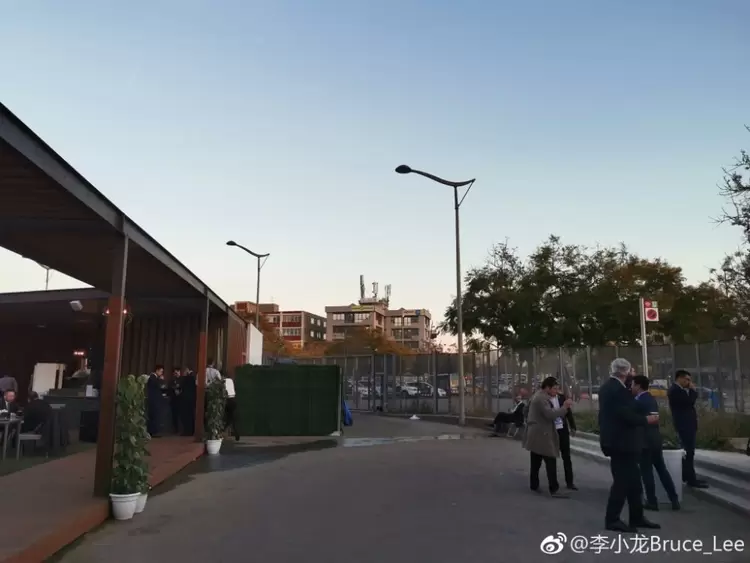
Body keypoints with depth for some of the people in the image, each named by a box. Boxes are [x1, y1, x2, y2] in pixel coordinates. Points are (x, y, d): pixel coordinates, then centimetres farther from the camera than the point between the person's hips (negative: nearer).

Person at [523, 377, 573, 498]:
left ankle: (534, 485, 20)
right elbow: (550, 414, -25)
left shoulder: (538, 396, 17)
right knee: (551, 461, -11)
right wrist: (564, 407, -19)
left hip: (536, 434, 11)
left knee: (536, 462, 14)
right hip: (542, 435, -11)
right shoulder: (542, 398, -17)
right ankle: (554, 489, -11)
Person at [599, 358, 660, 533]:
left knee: (633, 480, 15)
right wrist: (646, 419, -9)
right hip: (621, 442, -10)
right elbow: (626, 416, -24)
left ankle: (637, 517, 23)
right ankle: (612, 519, 6)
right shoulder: (618, 389, -20)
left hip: (616, 440, 10)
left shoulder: (607, 387, 12)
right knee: (623, 480, -2)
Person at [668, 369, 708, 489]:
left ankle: (687, 476, 23)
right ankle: (691, 479, -8)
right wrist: (692, 390, -9)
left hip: (686, 424, 11)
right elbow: (689, 401, -23)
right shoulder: (675, 390, -16)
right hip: (685, 425, -11)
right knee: (689, 452, -10)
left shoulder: (677, 390, 17)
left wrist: (691, 391, 7)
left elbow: (688, 402, 19)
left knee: (687, 451, 16)